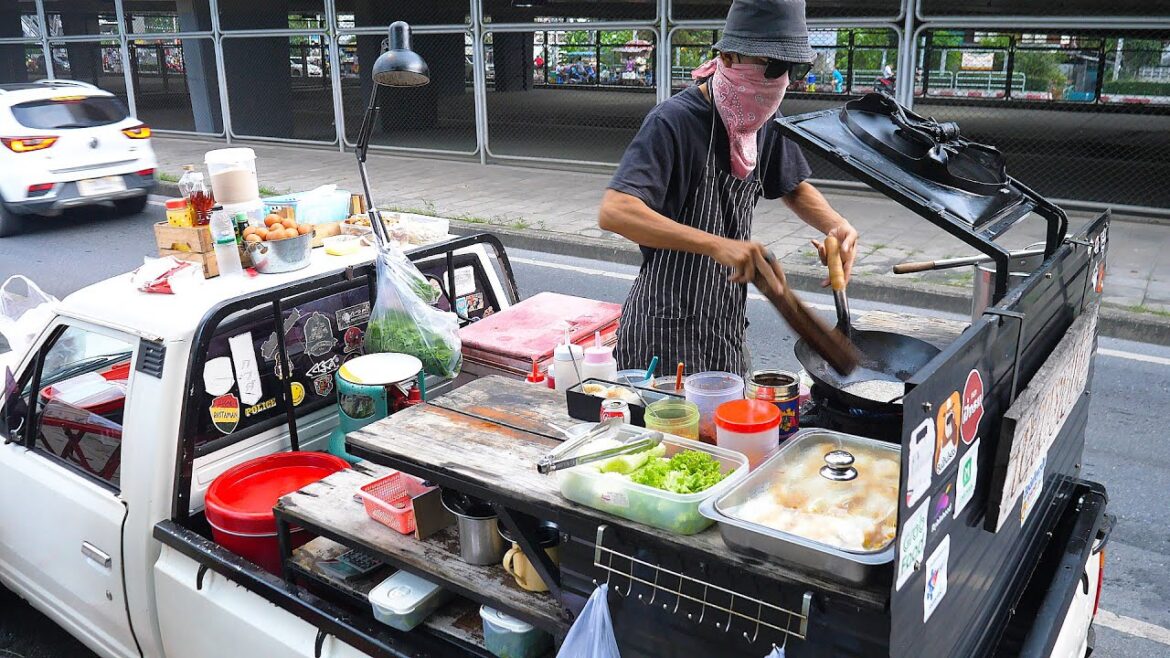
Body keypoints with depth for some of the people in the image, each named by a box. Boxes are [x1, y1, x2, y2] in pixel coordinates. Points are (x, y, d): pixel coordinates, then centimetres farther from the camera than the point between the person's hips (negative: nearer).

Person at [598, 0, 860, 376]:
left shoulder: (764, 120, 3)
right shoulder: (675, 121, -20)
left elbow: (793, 188, 20)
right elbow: (614, 212, -33)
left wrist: (837, 226, -2)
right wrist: (719, 245, -43)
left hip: (726, 324, 7)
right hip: (667, 331, -7)